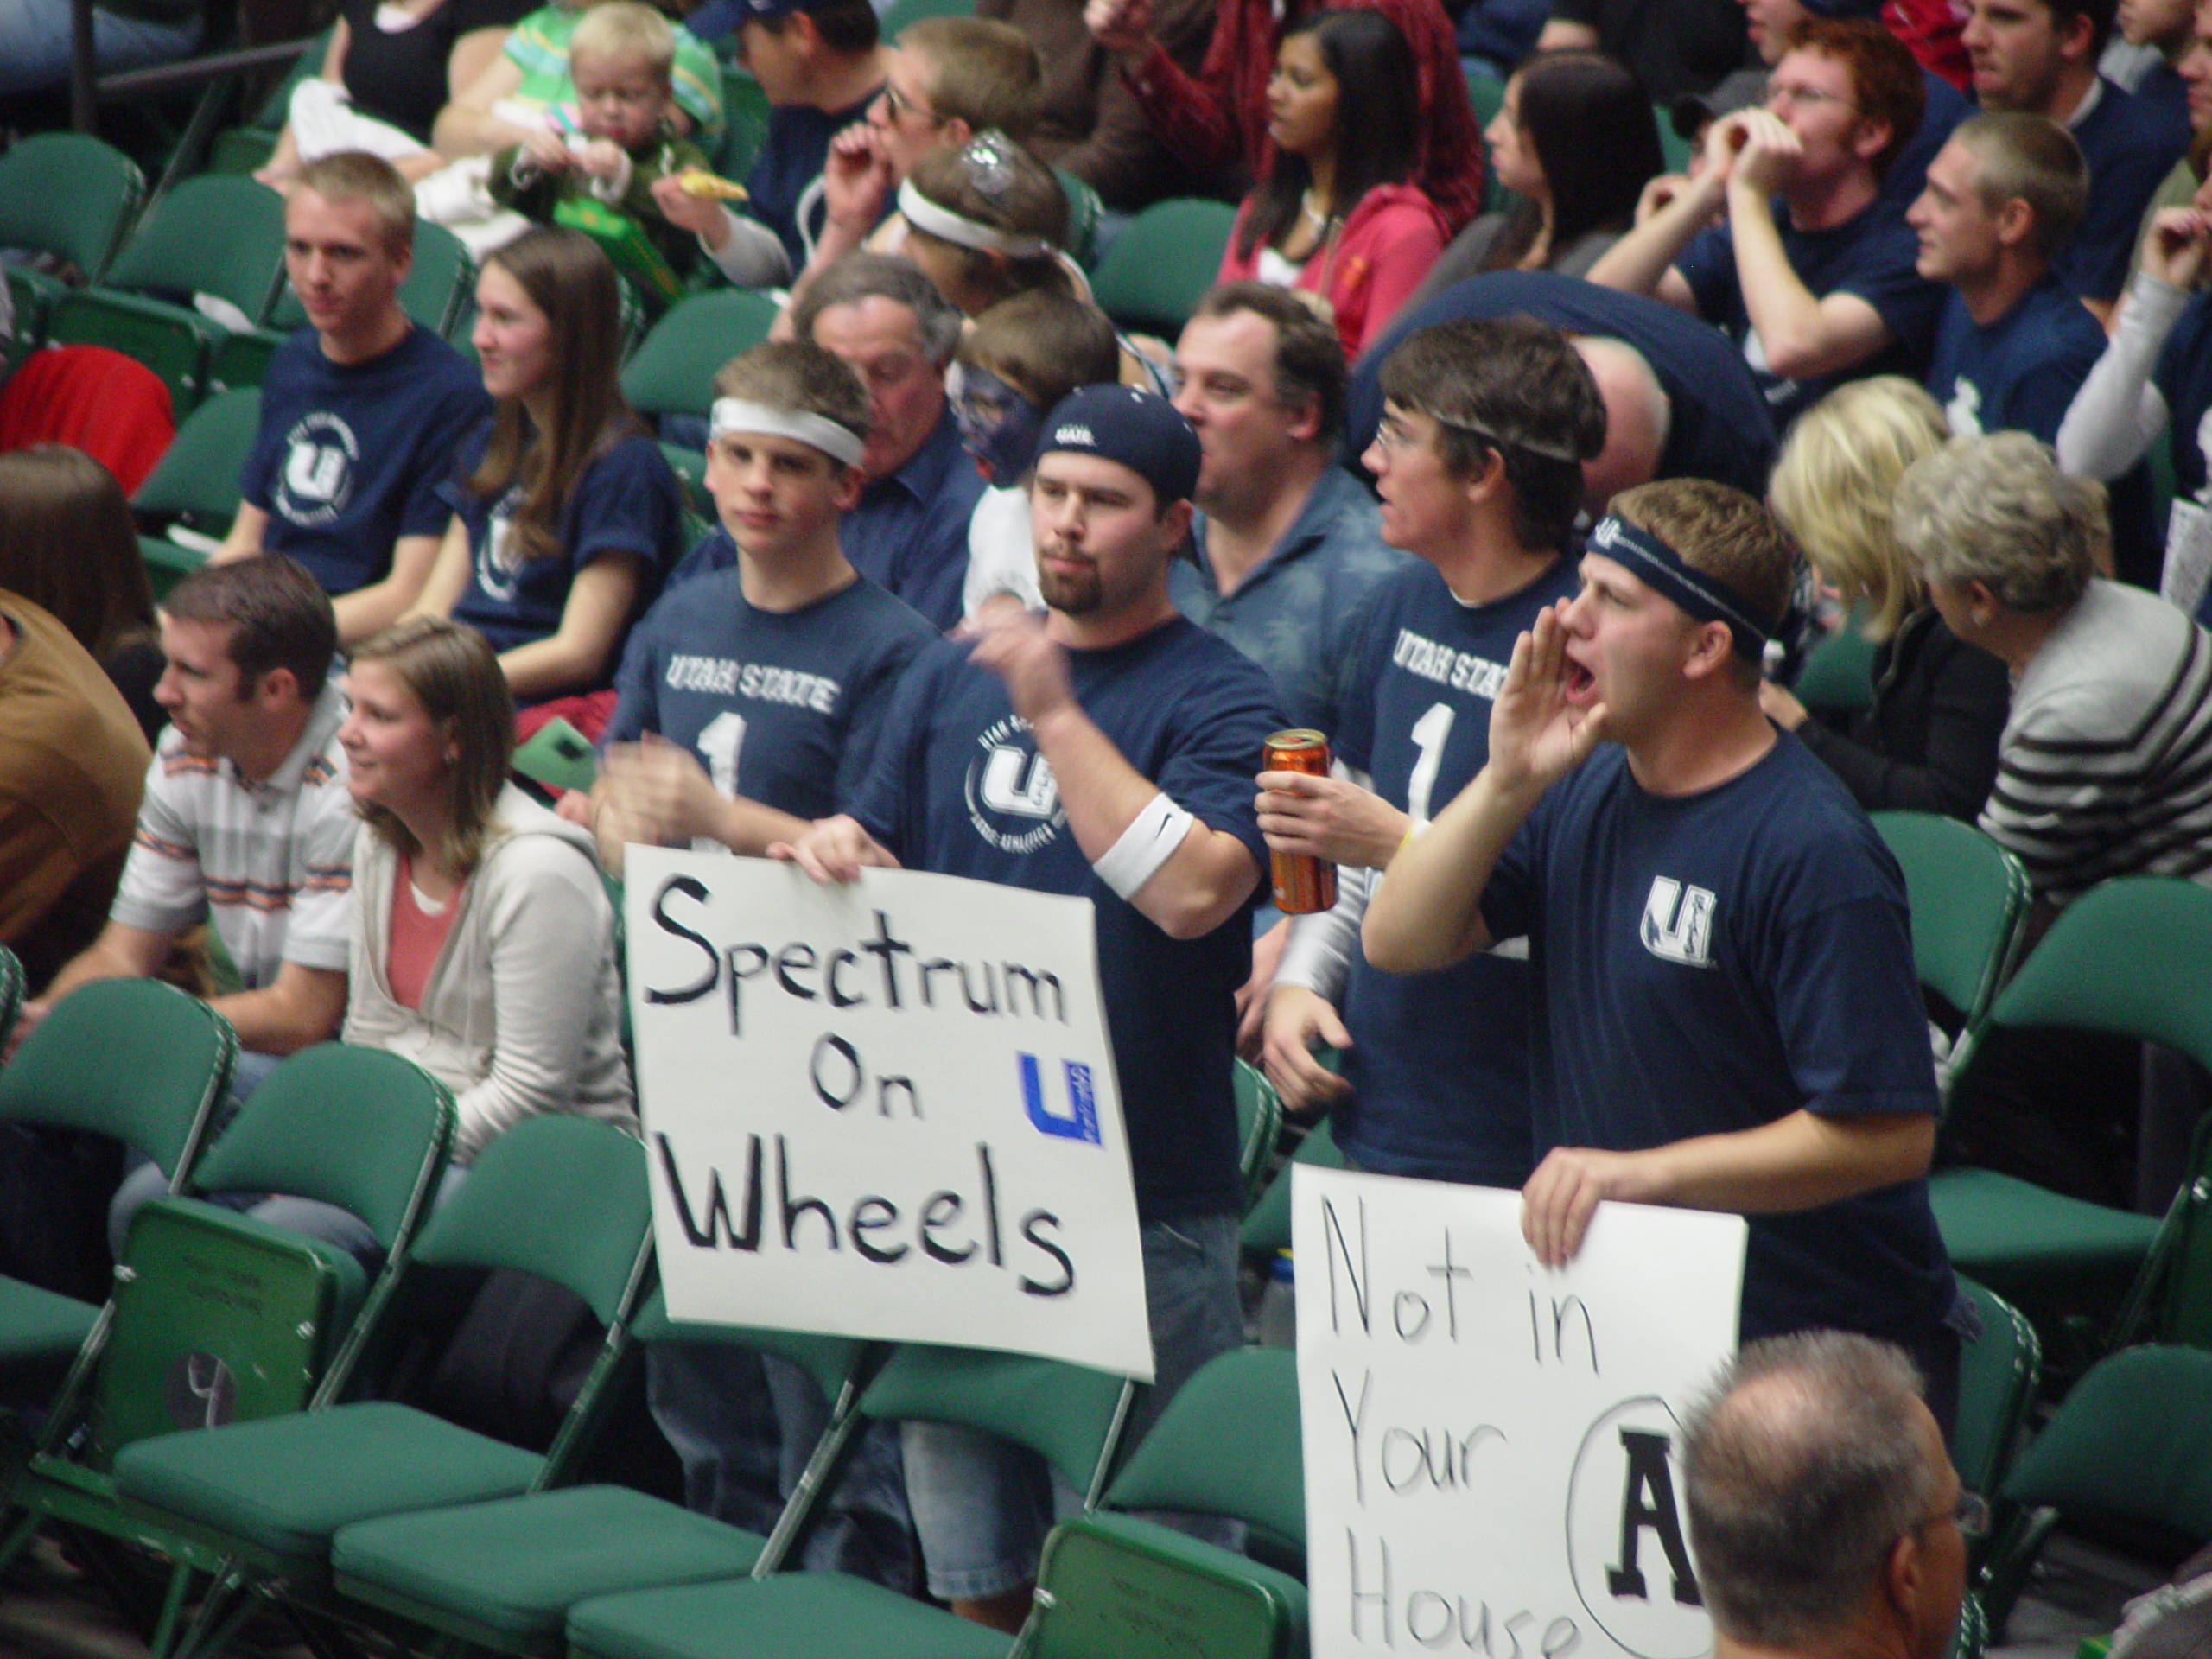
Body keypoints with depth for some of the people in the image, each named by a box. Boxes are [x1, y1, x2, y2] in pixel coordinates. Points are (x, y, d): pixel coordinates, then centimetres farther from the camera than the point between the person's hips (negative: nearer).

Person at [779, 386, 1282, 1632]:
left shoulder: (1220, 703, -5)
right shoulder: (954, 678, 14)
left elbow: (1191, 890, -21)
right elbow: (883, 859, 21)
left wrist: (1056, 713, -20)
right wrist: (836, 848, -3)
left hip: (1145, 1200, -6)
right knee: (973, 1574, 13)